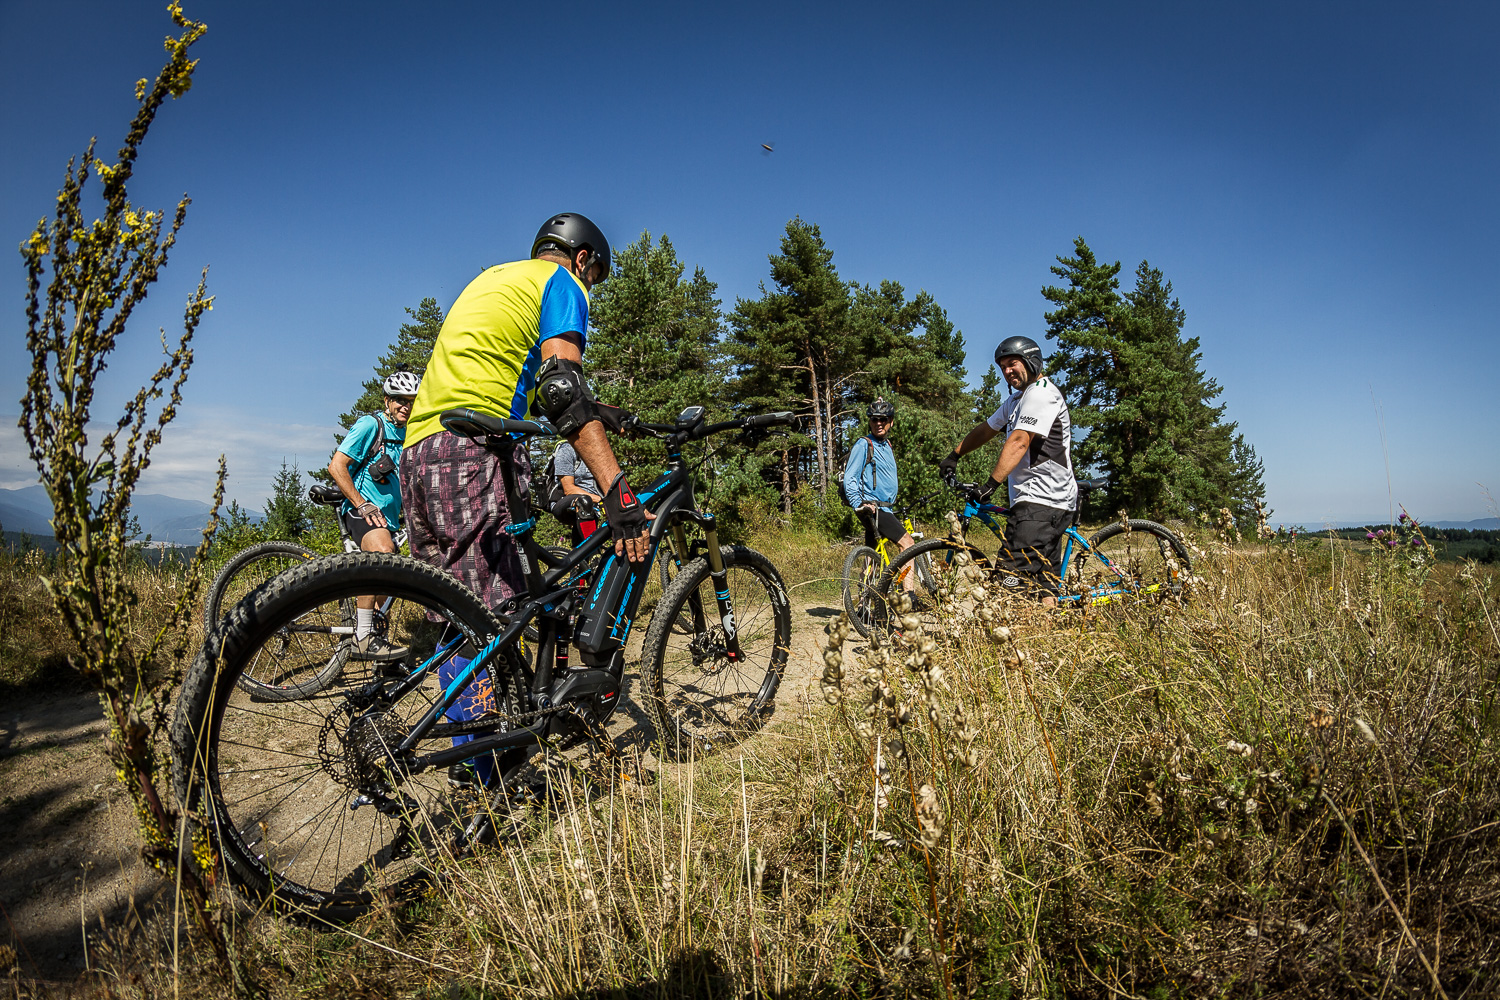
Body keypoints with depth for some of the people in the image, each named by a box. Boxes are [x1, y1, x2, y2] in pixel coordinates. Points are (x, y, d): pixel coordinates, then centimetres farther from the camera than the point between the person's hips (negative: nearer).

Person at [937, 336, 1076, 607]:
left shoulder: (1041, 393, -10)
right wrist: (953, 456, 23)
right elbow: (986, 430, 30)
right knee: (1044, 582, 10)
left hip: (1041, 500, -11)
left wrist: (992, 483, -28)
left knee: (1013, 579, -20)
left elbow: (1019, 442, -21)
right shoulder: (1017, 399, 23)